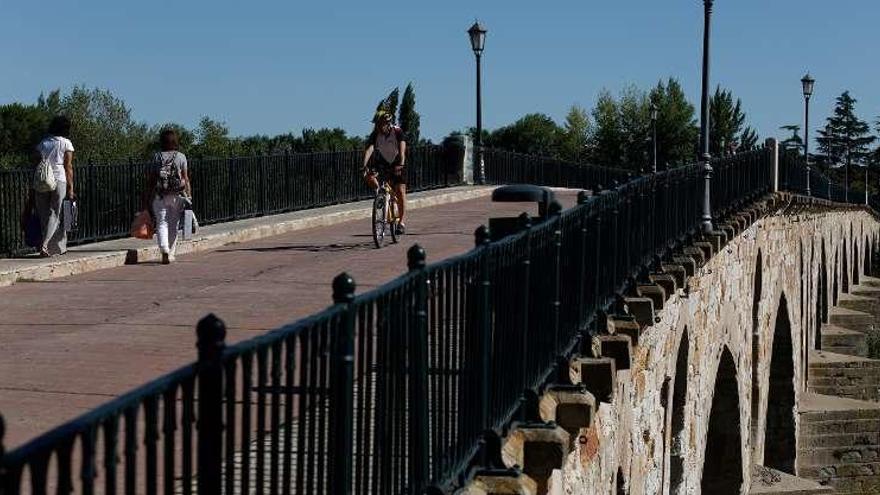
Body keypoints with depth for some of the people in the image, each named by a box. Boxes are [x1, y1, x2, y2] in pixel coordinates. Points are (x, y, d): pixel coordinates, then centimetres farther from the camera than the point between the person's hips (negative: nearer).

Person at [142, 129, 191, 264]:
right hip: (177, 195, 0)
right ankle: (171, 254, 17)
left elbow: (151, 180, 3)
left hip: (159, 196, 0)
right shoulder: (181, 157, 2)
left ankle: (165, 251, -22)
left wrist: (147, 199, 8)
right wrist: (189, 196, 1)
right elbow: (186, 179, -3)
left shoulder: (157, 157, 4)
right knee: (173, 225, 11)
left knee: (161, 224, 0)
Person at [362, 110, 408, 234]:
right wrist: (365, 166, -45)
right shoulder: (375, 134, -17)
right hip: (382, 161, 3)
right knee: (368, 176, -25)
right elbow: (369, 149, -29)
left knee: (400, 191, -9)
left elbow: (402, 149, -35)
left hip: (397, 162, -3)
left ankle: (401, 222, -1)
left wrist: (401, 164, -51)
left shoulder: (398, 132, -23)